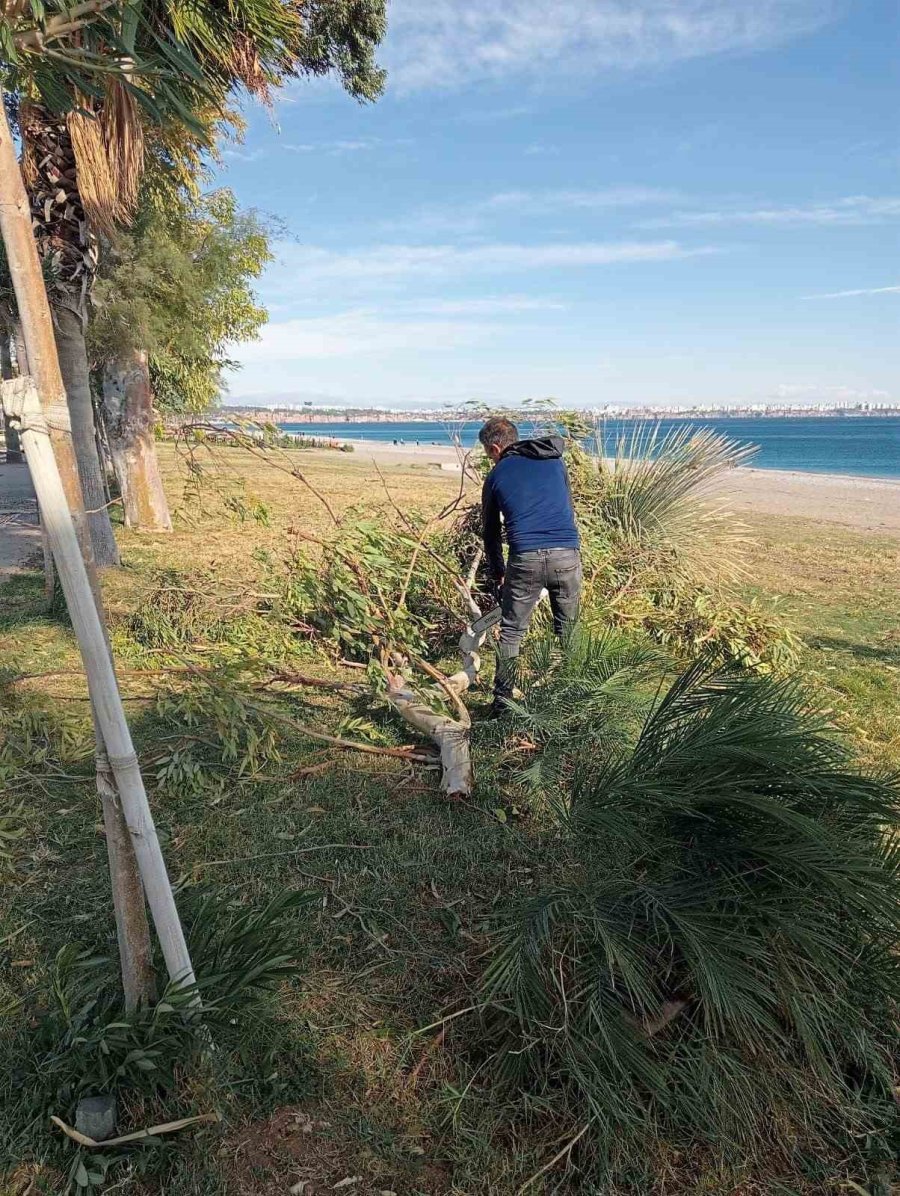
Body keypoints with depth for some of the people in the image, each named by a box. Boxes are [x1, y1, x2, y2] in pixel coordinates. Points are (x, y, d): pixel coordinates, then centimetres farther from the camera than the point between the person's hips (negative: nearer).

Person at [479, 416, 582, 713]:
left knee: (511, 633, 12)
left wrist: (498, 575, 31)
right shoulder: (554, 460, 18)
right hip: (567, 555, 2)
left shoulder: (496, 476, 13)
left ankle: (502, 701, 16)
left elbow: (491, 533, 19)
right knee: (567, 631, 15)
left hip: (525, 558, -2)